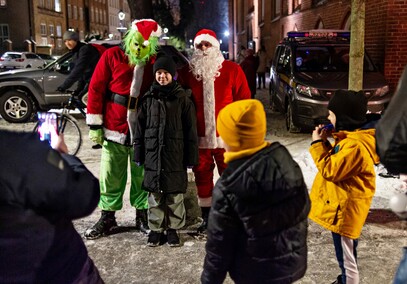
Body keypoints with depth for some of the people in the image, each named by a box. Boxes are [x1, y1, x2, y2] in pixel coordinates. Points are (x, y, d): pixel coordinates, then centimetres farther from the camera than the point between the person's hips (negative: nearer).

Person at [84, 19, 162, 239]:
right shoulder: (112, 56, -4)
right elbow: (96, 89, -4)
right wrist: (94, 125, -5)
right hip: (114, 129, 0)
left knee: (142, 175, 11)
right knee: (110, 175, 9)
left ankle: (142, 215, 26)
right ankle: (107, 217, 24)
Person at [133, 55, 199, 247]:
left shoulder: (183, 98, -1)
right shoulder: (148, 98, 7)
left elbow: (190, 130, -1)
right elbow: (140, 128, 9)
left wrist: (191, 157, -3)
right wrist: (138, 155, 6)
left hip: (175, 155, -2)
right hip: (152, 154, 2)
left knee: (175, 195, 6)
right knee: (154, 195, 8)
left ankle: (173, 228, 21)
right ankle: (156, 228, 22)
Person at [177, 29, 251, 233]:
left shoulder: (232, 70, -1)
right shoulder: (187, 72, 4)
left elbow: (244, 101, 0)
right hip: (199, 137, 2)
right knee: (202, 177, 11)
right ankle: (207, 218, 26)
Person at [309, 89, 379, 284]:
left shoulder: (355, 145, -27)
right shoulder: (351, 137, 6)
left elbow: (330, 170, -23)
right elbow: (337, 160, 14)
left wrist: (317, 144, -15)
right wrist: (325, 142, 0)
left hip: (344, 208, -11)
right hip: (342, 204, 11)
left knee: (346, 258, 2)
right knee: (345, 254, 28)